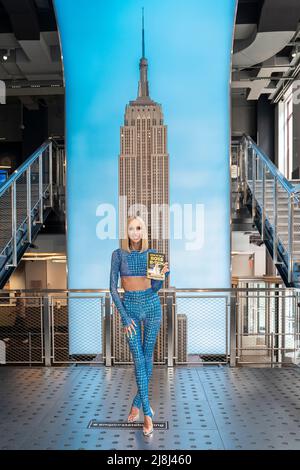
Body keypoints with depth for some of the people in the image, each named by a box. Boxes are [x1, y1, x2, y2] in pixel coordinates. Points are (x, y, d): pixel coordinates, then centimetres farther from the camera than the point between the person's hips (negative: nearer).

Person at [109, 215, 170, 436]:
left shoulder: (152, 253, 1)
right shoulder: (118, 254, -3)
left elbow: (155, 287, -1)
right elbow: (113, 287, -5)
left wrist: (163, 274, -22)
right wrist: (124, 317, -11)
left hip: (152, 305, 2)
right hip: (130, 307, -1)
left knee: (148, 356, 8)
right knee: (138, 358, -4)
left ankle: (138, 401, 29)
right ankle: (148, 413, 3)